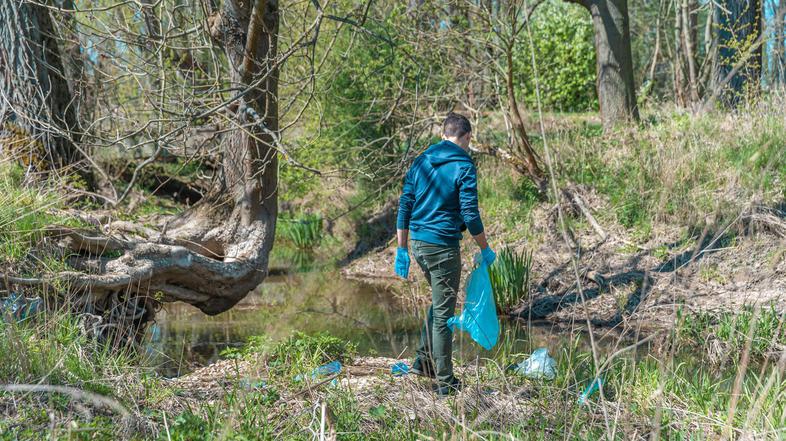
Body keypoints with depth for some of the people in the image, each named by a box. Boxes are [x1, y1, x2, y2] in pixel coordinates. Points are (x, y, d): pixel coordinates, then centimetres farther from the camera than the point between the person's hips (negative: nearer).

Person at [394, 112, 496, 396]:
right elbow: (470, 215, -13)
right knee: (444, 313, 1)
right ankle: (444, 382, 8)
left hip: (417, 243, 6)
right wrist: (485, 250, 1)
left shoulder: (421, 162, 8)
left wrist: (402, 250, 11)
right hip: (443, 246, -6)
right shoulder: (464, 167, -10)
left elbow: (404, 207, 8)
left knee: (439, 301, 25)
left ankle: (424, 360, 25)